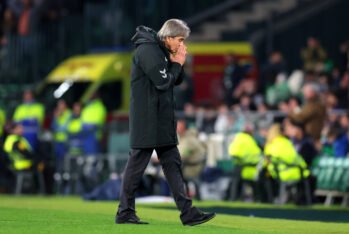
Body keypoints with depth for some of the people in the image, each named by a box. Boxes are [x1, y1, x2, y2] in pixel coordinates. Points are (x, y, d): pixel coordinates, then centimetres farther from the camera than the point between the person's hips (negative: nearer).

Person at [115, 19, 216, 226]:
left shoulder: (162, 51, 14)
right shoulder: (147, 50, -15)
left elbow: (177, 80, 17)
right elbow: (162, 81, -21)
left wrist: (177, 63, 0)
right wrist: (177, 64, -7)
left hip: (163, 121, 10)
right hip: (147, 121, -10)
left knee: (173, 164, 7)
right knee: (137, 165, -2)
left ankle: (188, 212, 8)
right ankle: (125, 213, 6)